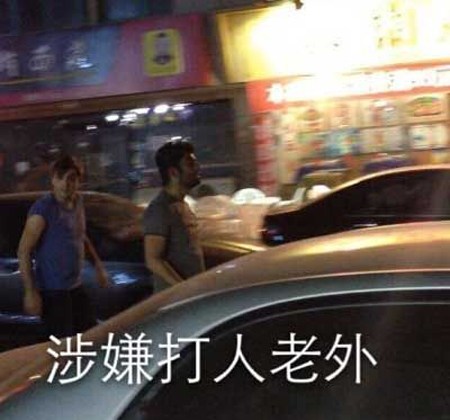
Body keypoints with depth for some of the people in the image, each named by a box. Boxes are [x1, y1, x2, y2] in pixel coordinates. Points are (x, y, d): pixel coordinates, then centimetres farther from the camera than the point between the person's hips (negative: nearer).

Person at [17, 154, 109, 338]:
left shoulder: (77, 202, 5)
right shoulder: (43, 209, -19)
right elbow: (23, 252, -18)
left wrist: (98, 265, 16)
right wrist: (30, 292, -22)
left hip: (75, 286, 8)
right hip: (52, 290, -8)